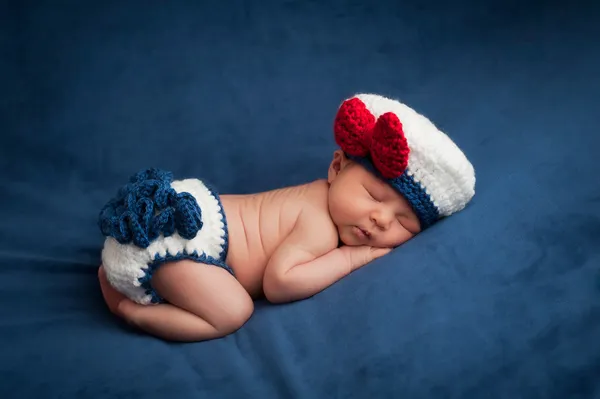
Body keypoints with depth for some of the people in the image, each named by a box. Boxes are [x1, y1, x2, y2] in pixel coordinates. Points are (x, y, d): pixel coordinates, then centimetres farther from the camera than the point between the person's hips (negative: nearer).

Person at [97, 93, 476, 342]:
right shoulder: (321, 226, -21)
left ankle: (120, 271, 25)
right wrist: (349, 257, -18)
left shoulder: (322, 198, 8)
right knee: (233, 313, -18)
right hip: (171, 229, -9)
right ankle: (129, 307, -8)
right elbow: (278, 282, -28)